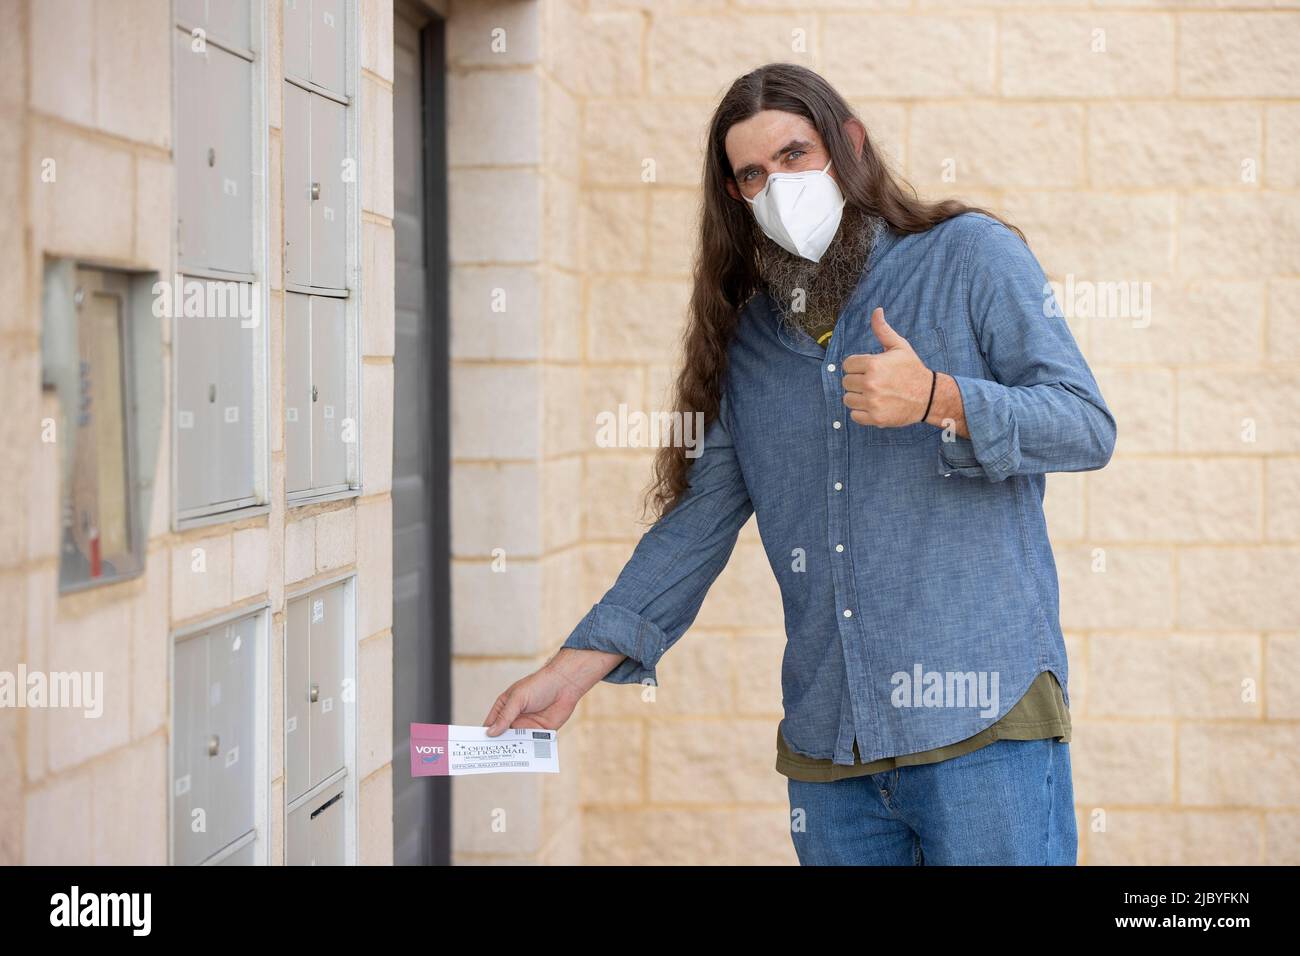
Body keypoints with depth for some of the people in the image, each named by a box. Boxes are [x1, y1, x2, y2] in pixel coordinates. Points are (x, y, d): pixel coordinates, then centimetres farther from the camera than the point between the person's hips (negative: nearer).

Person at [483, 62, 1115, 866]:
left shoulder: (971, 257, 3)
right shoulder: (750, 339, 15)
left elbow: (1087, 426, -3)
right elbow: (696, 524, 15)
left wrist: (938, 401, -19)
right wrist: (573, 668, 6)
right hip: (828, 742, 4)